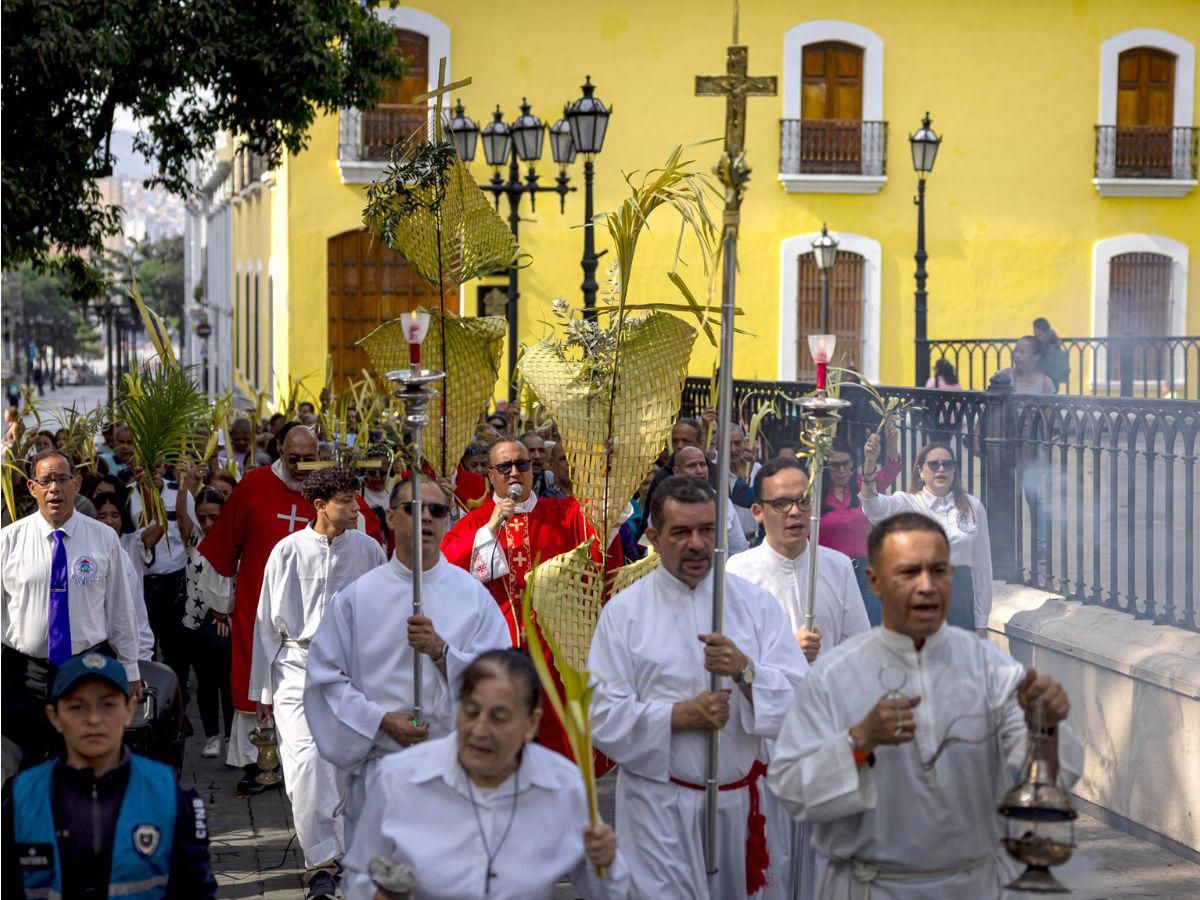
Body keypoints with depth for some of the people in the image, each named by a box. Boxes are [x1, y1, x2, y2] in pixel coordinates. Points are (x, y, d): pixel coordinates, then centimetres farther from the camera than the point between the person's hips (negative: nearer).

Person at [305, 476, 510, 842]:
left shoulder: (474, 595, 5)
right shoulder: (357, 597, 3)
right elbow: (325, 678, 1)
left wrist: (441, 650, -16)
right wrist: (382, 720, -11)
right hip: (379, 767, 0)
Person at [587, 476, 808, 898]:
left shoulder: (755, 604, 4)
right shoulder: (624, 611, -1)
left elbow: (799, 700, -4)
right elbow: (602, 716, -7)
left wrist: (745, 670, -21)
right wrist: (679, 715, -18)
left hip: (740, 799, 2)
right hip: (659, 804, -2)